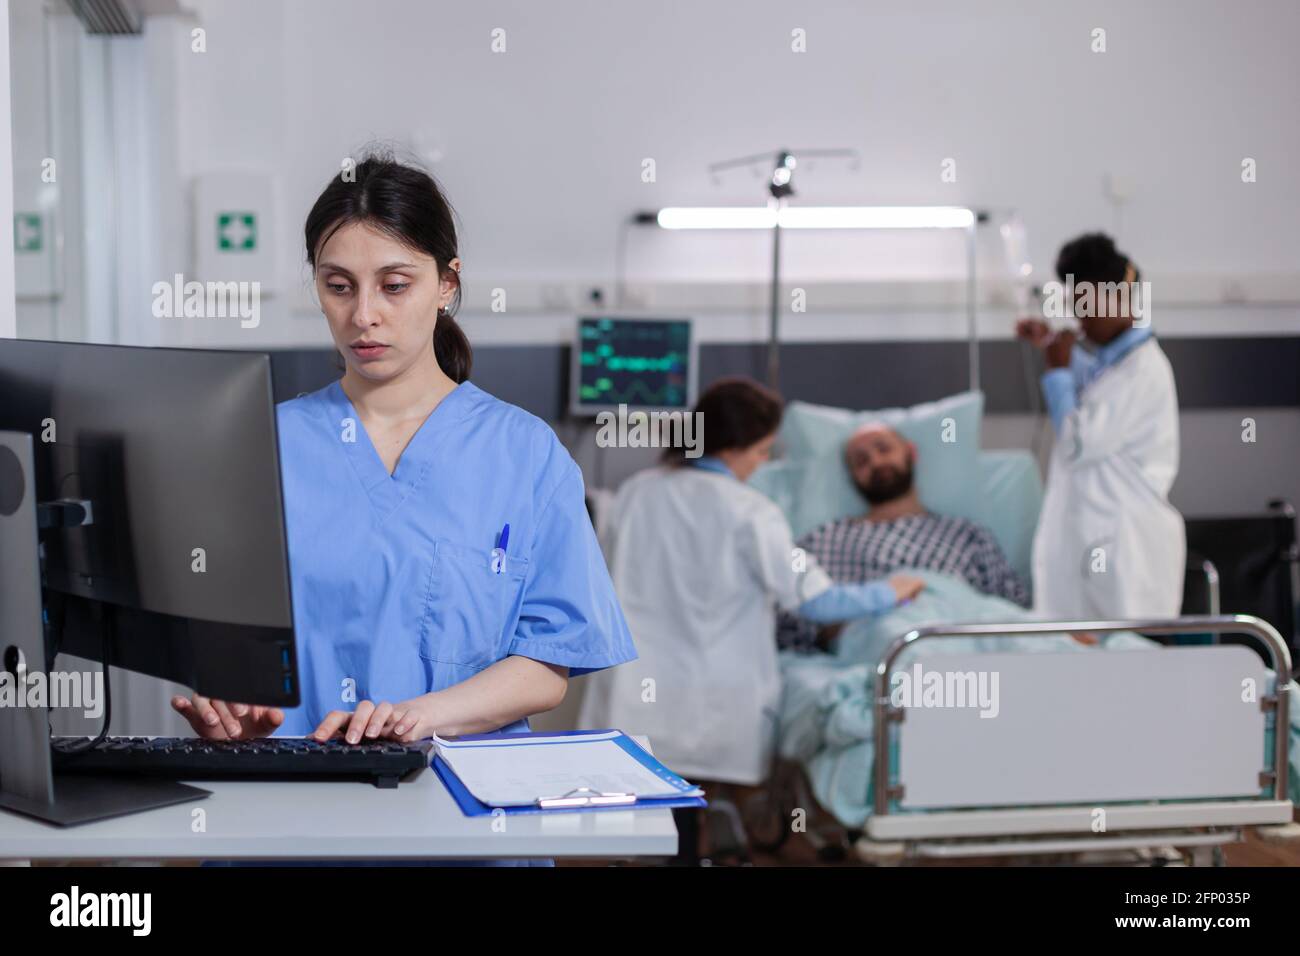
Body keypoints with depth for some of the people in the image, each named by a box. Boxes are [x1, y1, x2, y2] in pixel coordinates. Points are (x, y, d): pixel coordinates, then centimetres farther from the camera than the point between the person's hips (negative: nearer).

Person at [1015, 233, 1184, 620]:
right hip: (1099, 533, 9)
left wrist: (1058, 371, -10)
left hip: (1126, 544, -9)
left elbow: (1078, 444, -21)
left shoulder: (1143, 370, -18)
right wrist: (1053, 344, 26)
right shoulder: (1115, 358, 11)